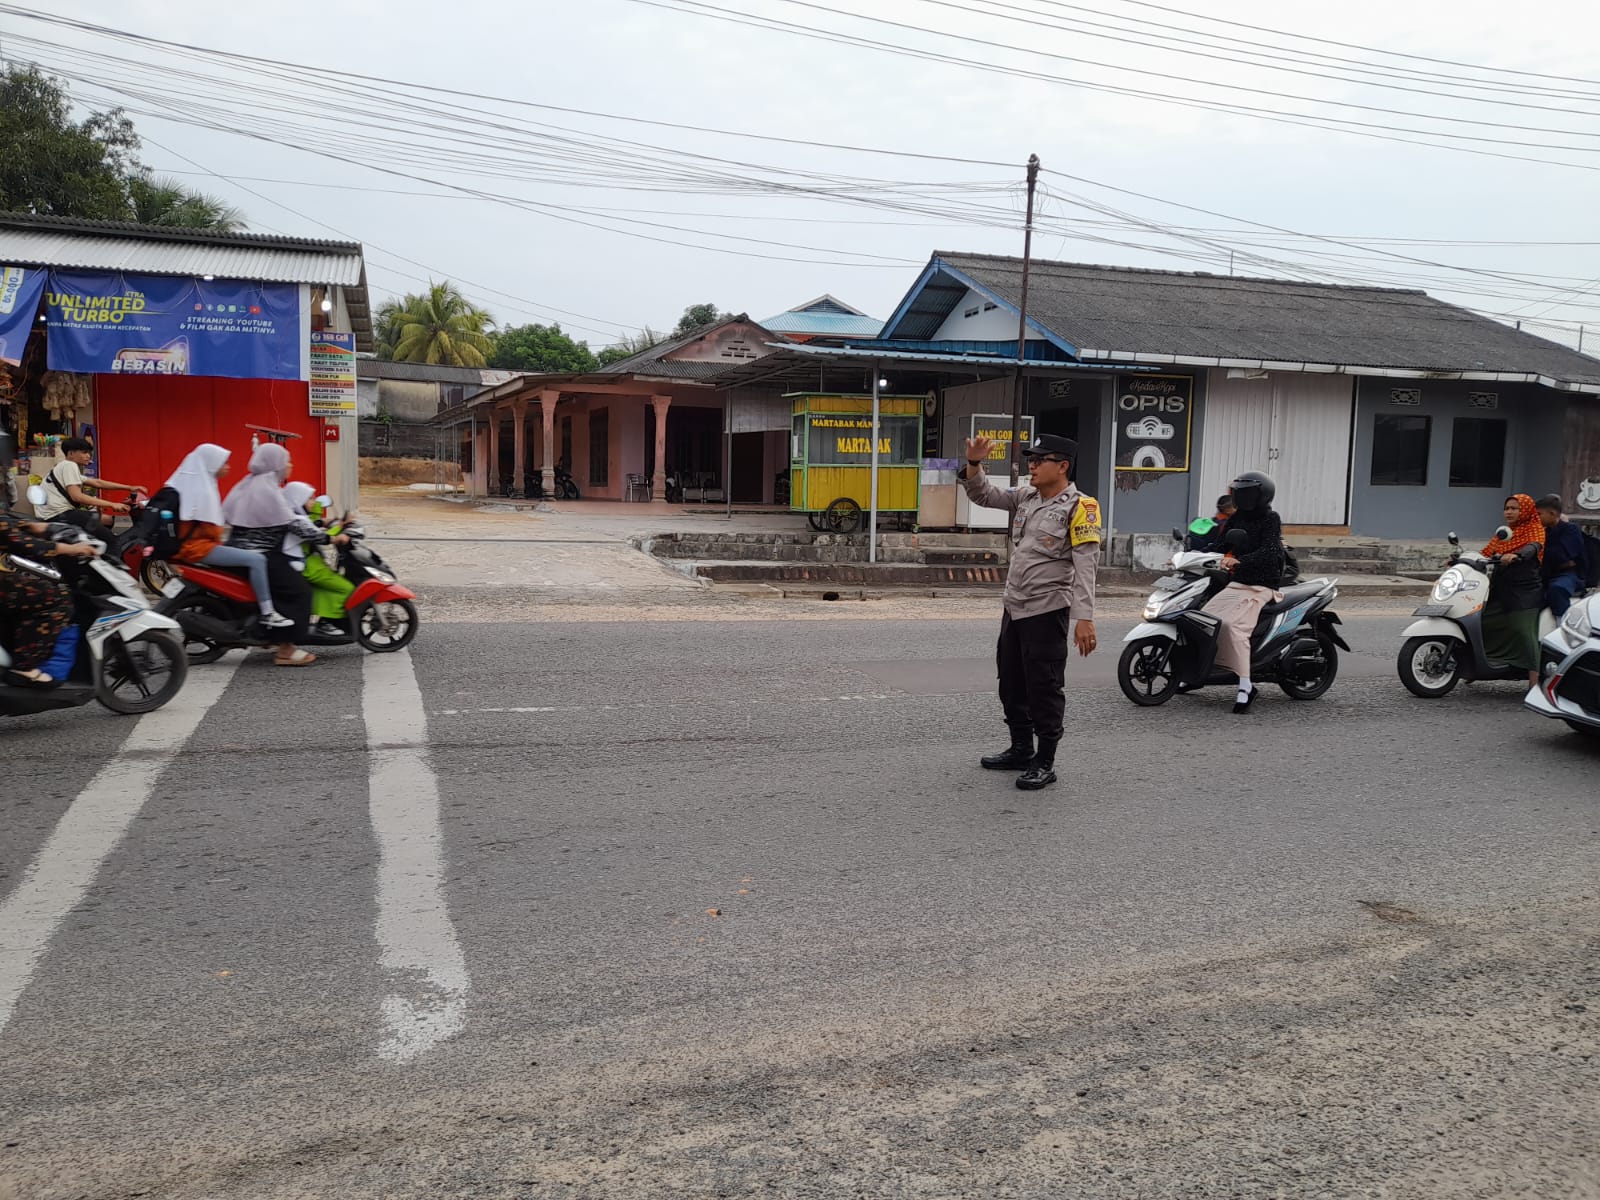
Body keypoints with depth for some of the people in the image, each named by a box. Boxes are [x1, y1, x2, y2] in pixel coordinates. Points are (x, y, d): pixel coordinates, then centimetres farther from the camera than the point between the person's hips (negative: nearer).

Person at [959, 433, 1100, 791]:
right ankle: (1021, 749, 32)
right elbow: (983, 495, 14)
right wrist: (974, 464, -6)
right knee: (1011, 683, 17)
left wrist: (1085, 617, -26)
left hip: (1047, 610, -8)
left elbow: (1086, 564, -18)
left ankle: (1045, 762, 10)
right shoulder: (1025, 497, 9)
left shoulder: (1079, 506, -12)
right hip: (1014, 607, 8)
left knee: (1044, 687, -2)